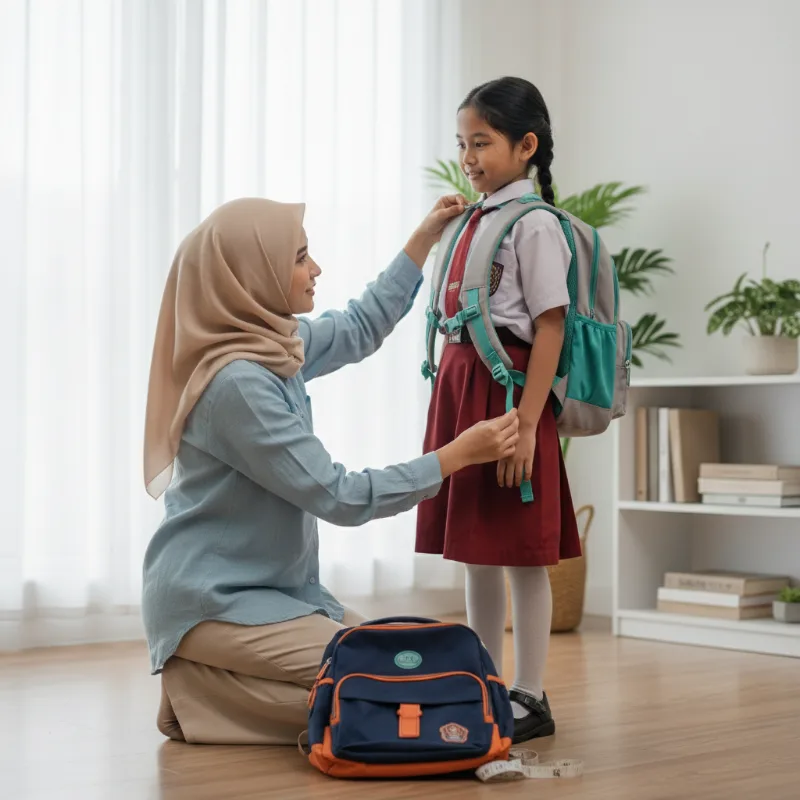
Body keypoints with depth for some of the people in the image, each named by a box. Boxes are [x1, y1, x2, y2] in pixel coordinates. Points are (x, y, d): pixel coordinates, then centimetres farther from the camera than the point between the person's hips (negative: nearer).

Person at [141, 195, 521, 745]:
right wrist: (457, 455, -17)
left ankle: (211, 682, 7)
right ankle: (200, 692, -4)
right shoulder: (237, 383, -24)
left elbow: (360, 329, 24)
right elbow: (340, 498, -22)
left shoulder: (273, 345, 3)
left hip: (278, 585, 9)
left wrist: (424, 240, 26)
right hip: (214, 602, -9)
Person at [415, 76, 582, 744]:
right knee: (475, 551, 13)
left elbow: (549, 328, -14)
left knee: (520, 551, -1)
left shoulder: (534, 224, -9)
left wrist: (526, 423, -19)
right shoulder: (472, 222, 14)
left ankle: (529, 697, 9)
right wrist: (449, 404, 14)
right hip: (460, 387, 8)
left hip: (507, 389, -8)